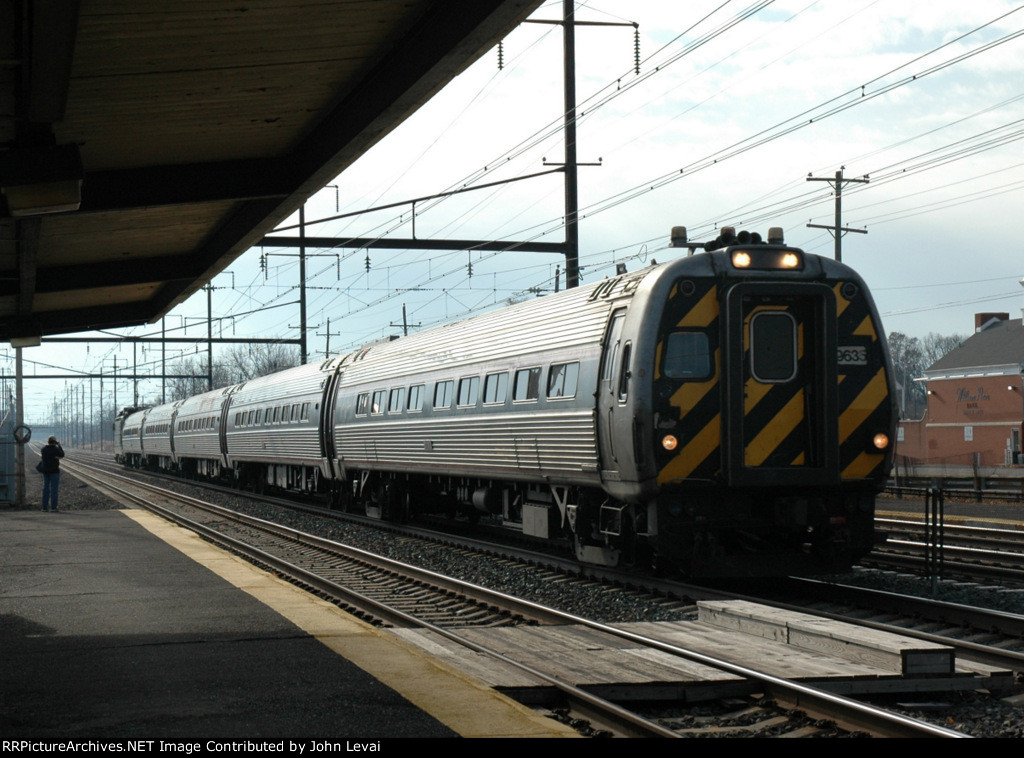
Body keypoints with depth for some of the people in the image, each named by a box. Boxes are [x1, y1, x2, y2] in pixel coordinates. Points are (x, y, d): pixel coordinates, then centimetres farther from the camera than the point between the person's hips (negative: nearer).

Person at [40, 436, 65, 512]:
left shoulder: (43, 449, 5)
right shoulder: (55, 449, -11)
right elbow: (62, 455, 5)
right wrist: (59, 446, 15)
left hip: (45, 471, 5)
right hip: (54, 471, -5)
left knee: (46, 489, 10)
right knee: (54, 489, -4)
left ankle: (44, 507, 7)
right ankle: (53, 507, -9)